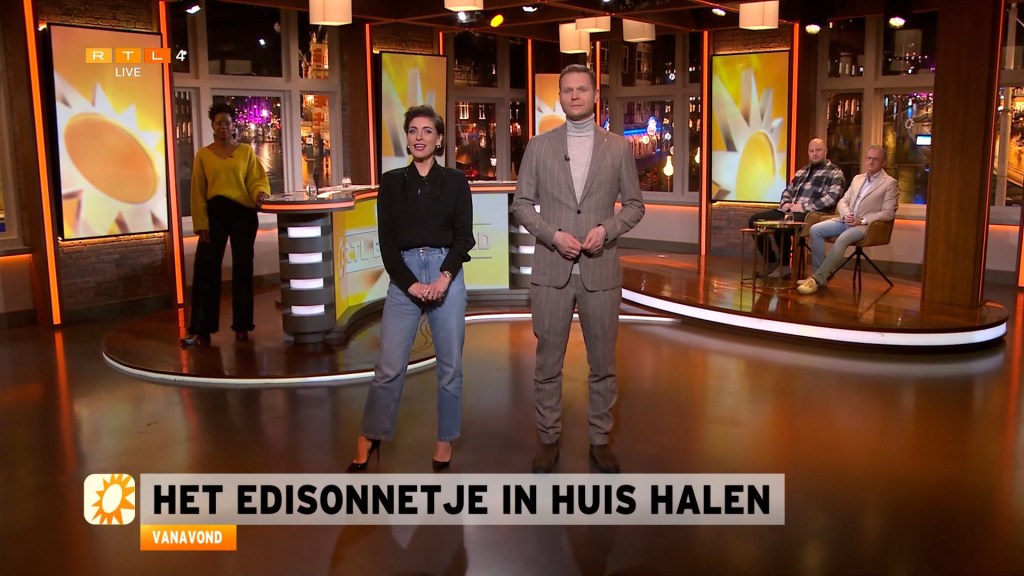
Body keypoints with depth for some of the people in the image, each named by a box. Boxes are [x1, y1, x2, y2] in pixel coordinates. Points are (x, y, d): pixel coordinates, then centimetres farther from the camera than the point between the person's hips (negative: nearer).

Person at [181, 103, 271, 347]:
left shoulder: (246, 151, 7)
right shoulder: (203, 155, 7)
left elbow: (257, 179, 0)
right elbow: (198, 192, 3)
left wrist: (261, 193, -24)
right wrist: (201, 223, -5)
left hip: (243, 213, 0)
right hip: (215, 212, 0)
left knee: (242, 269, 5)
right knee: (205, 269, -3)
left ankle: (242, 326, 14)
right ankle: (201, 329, 1)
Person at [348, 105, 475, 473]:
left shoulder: (455, 181, 7)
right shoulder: (392, 182, 8)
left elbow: (465, 236, 2)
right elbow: (386, 239, 3)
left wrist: (444, 277, -12)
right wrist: (411, 283, -9)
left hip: (447, 274, 0)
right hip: (403, 277, 0)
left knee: (450, 364, 5)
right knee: (389, 365, -2)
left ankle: (445, 439, 19)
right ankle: (369, 436, 15)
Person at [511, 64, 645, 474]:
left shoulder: (618, 147, 5)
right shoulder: (539, 146, 5)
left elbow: (634, 205, 8)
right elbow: (522, 204, 5)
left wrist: (607, 229, -11)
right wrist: (553, 234, -11)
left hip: (600, 270, 0)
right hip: (551, 270, 0)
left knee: (602, 363, 9)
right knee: (548, 363, 7)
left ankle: (599, 440, 26)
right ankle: (549, 440, 23)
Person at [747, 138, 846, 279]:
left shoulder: (834, 173, 2)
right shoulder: (801, 171, 24)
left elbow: (832, 197, -13)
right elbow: (788, 191, 28)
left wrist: (804, 207, -18)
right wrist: (785, 204, 3)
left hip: (810, 214, -8)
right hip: (788, 211, 8)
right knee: (755, 220, -6)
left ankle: (783, 266, -14)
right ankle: (772, 262, 0)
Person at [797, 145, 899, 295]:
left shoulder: (890, 183, 1)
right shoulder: (857, 178, 20)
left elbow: (888, 213, -7)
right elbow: (843, 201, 17)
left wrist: (862, 220, -17)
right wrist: (846, 214, -7)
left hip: (865, 225, -6)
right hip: (846, 220, 7)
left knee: (842, 239, -35)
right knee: (815, 230, -17)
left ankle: (818, 279, -35)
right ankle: (819, 274, -13)